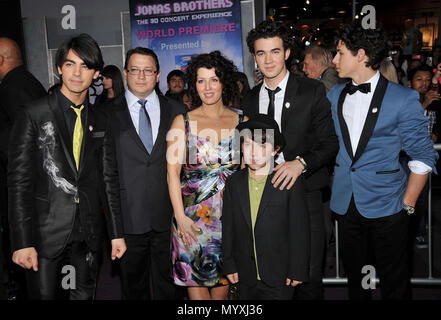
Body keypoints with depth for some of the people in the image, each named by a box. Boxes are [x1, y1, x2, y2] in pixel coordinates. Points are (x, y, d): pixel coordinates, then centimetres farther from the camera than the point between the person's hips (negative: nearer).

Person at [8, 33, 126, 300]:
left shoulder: (100, 122, 7)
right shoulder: (34, 115, -6)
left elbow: (109, 179, 9)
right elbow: (19, 181, -8)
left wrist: (117, 233, 7)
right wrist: (23, 242, -13)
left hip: (89, 234, 4)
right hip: (47, 233, -3)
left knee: (84, 294, 14)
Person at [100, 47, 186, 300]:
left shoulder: (177, 111, 5)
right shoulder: (106, 113, 2)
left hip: (168, 217, 1)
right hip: (128, 218, 0)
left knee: (166, 284, 13)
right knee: (133, 283, 15)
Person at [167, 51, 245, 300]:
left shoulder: (241, 121, 4)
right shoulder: (182, 122, 1)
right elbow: (173, 172, -3)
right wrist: (180, 217, -10)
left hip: (232, 212, 1)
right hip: (193, 215, -1)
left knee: (224, 279, 11)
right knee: (196, 279, 5)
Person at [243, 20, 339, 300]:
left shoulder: (312, 91, -1)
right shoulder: (251, 99, 12)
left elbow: (330, 143, -3)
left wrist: (300, 162, -20)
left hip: (304, 195, -3)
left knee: (309, 278, 0)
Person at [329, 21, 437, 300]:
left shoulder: (403, 99, -8)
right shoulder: (334, 96, 7)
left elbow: (423, 156, -6)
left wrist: (407, 204, -8)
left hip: (386, 207, -4)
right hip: (346, 205, 4)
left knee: (395, 284, 8)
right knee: (355, 277, 17)